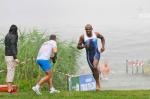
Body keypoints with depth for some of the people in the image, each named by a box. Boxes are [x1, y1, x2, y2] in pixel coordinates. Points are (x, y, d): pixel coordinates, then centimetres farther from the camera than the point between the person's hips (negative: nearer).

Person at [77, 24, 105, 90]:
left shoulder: (96, 34, -7)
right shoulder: (82, 37, -10)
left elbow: (102, 38, 14)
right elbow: (78, 46, -5)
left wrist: (103, 46, 3)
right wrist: (84, 46, -25)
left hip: (96, 53, -2)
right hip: (89, 54, 2)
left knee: (95, 67, -24)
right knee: (93, 70, 10)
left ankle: (97, 84, -12)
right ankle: (98, 84, 30)